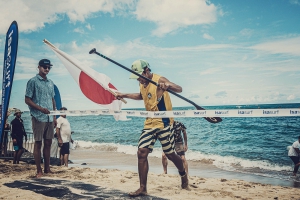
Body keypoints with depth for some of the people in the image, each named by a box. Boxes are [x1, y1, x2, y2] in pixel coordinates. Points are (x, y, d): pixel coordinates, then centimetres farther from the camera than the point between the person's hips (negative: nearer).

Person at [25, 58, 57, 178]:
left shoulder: (50, 83, 15)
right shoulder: (33, 81, -4)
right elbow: (27, 100, -6)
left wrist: (54, 116, 14)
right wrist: (40, 108, -18)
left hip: (49, 118, 6)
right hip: (38, 118, -6)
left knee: (48, 143, 9)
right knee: (38, 143, -1)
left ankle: (47, 168, 18)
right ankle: (39, 170, 6)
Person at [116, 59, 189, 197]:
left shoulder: (159, 80, -15)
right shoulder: (142, 84, 9)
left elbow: (179, 89, -28)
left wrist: (168, 85, -49)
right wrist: (124, 95, 26)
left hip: (163, 123, -7)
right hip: (149, 123, 7)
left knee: (170, 154, 6)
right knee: (141, 153, -6)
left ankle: (183, 176, 35)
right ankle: (142, 188, 0)